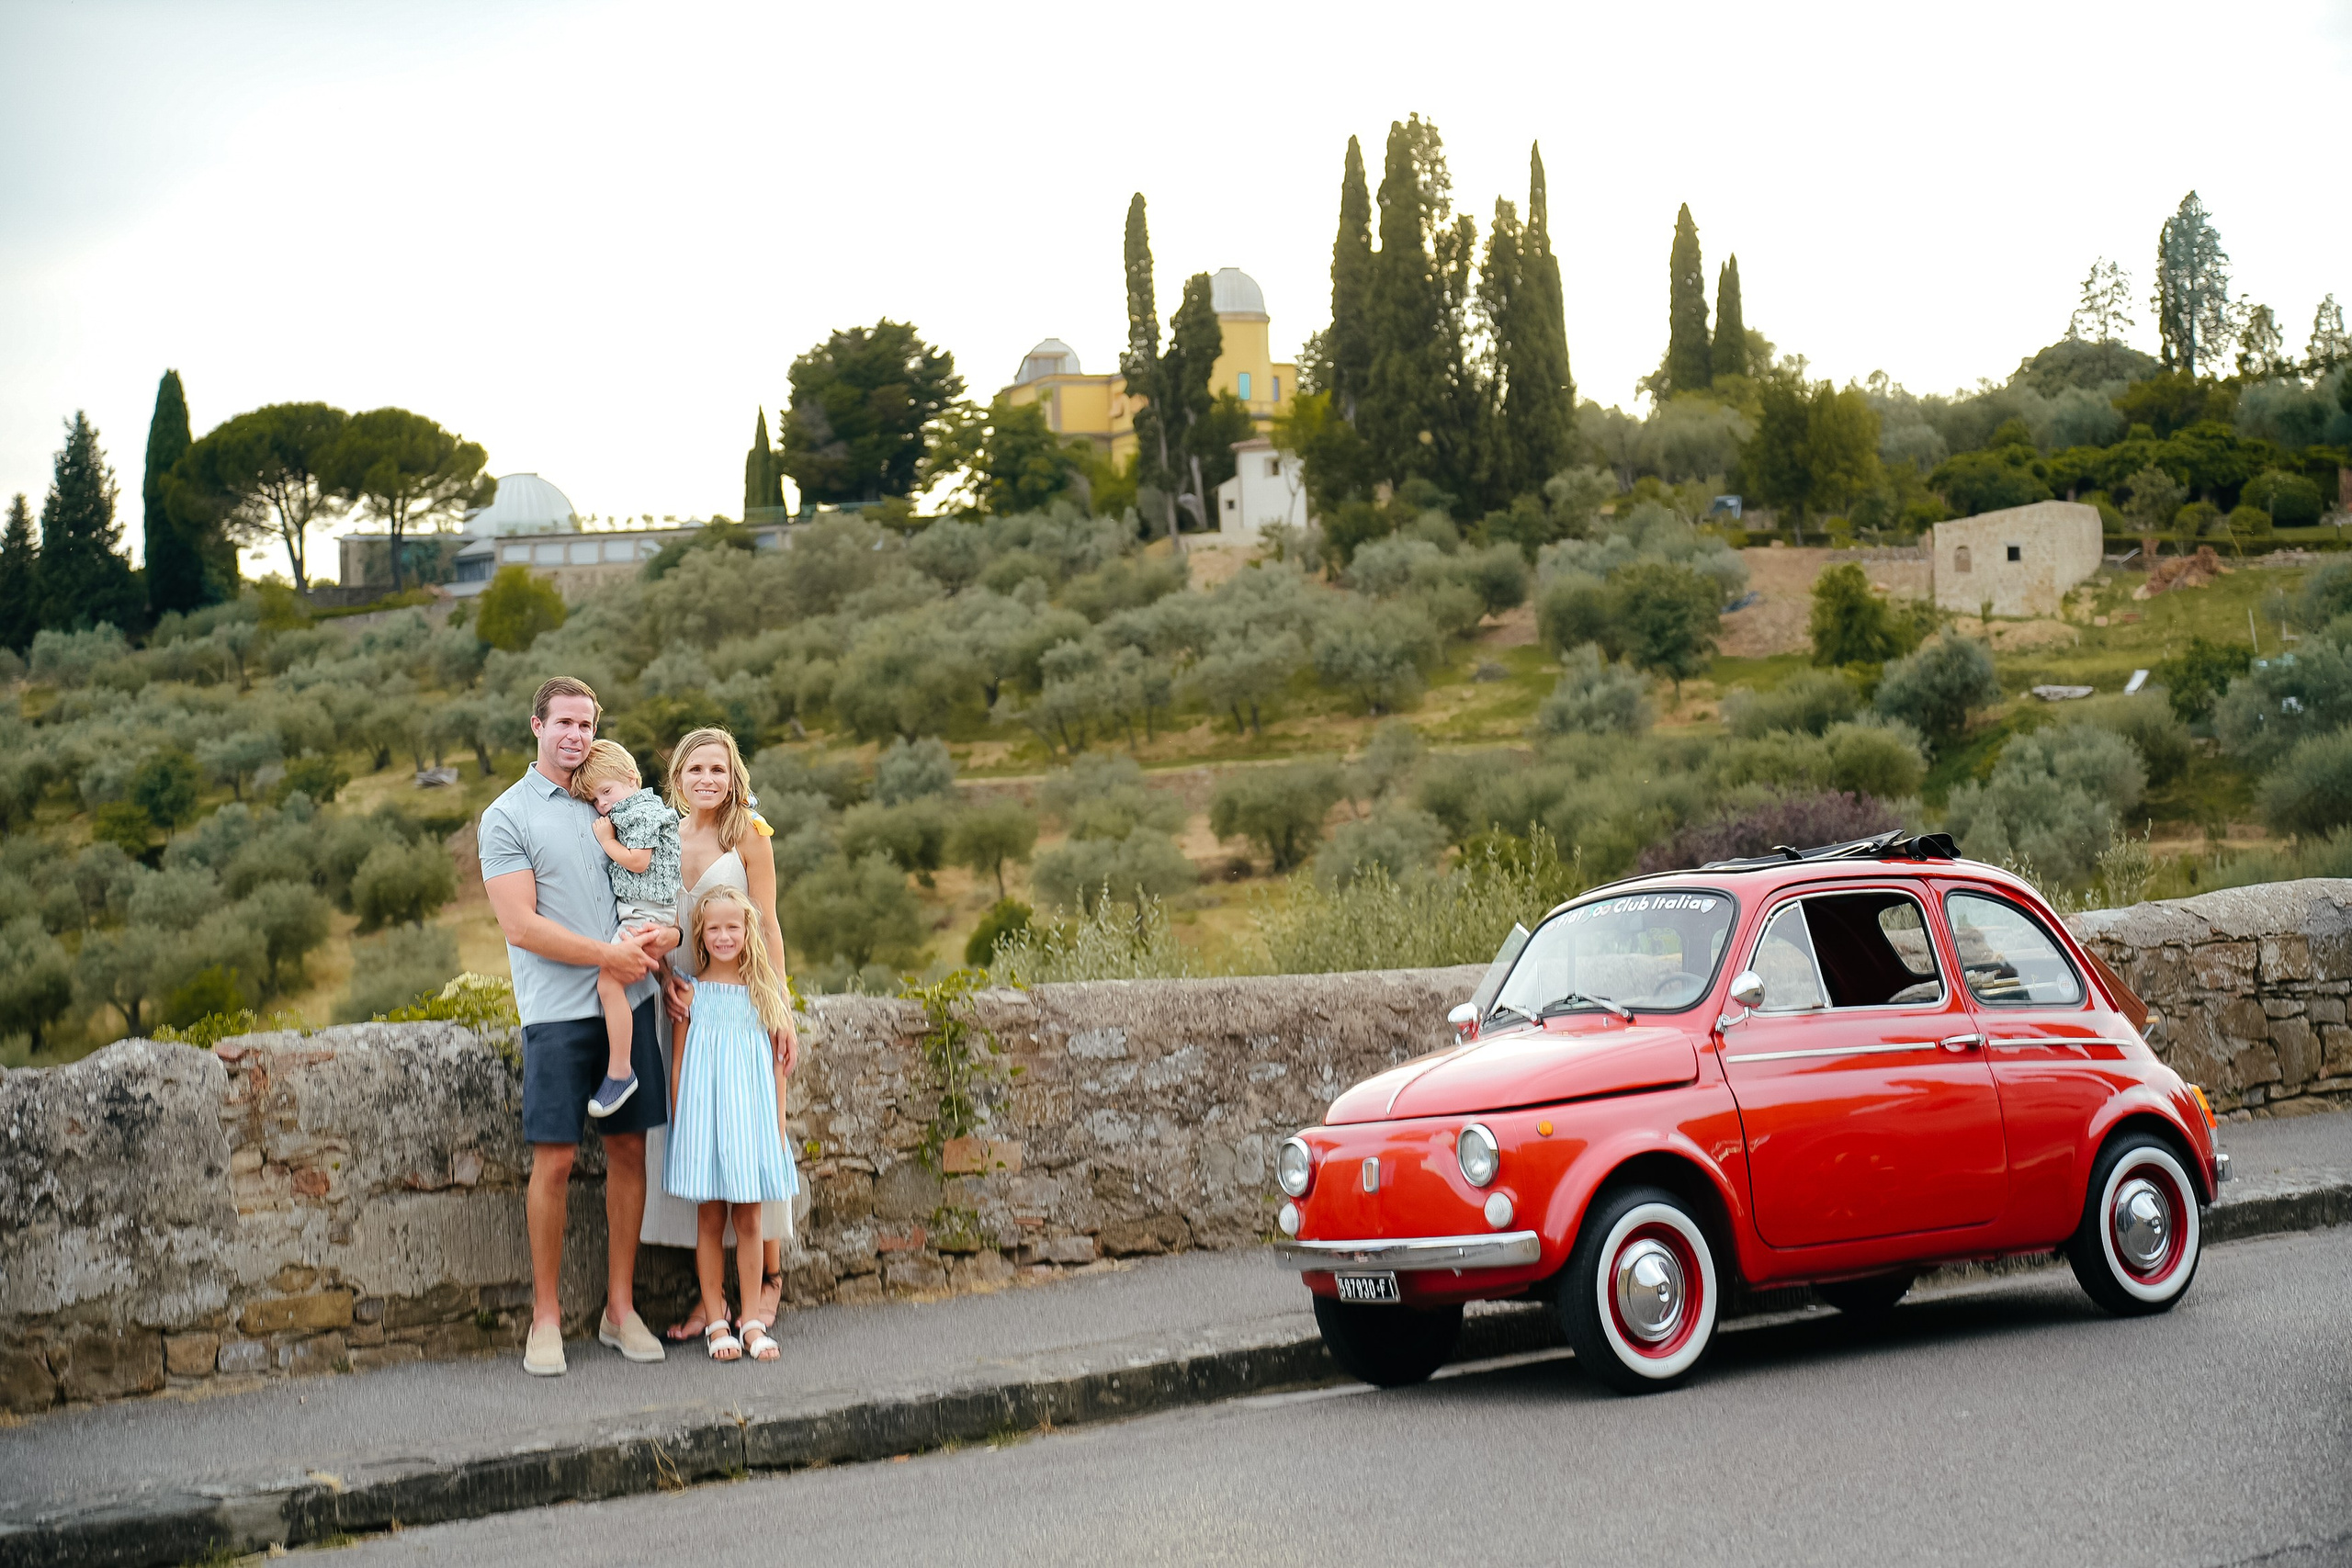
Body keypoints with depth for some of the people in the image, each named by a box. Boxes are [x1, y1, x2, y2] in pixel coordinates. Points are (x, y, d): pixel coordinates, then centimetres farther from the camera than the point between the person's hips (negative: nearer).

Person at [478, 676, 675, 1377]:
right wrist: (610, 956, -13)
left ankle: (620, 1307, 14)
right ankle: (545, 1314, 8)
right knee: (554, 1160, -3)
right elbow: (522, 926, -9)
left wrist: (665, 933, -3)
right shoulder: (507, 817, -1)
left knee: (629, 1149, 5)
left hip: (629, 1002, 4)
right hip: (559, 1010, -4)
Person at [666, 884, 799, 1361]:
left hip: (751, 1116, 2)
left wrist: (776, 1121, 6)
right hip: (704, 1117, -1)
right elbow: (678, 1063, 2)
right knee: (711, 1218, 2)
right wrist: (680, 1122, -2)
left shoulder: (762, 991, 5)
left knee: (749, 1219, 3)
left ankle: (752, 1320, 10)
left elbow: (774, 1063, 9)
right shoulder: (693, 992, 0)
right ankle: (715, 1321, 10)